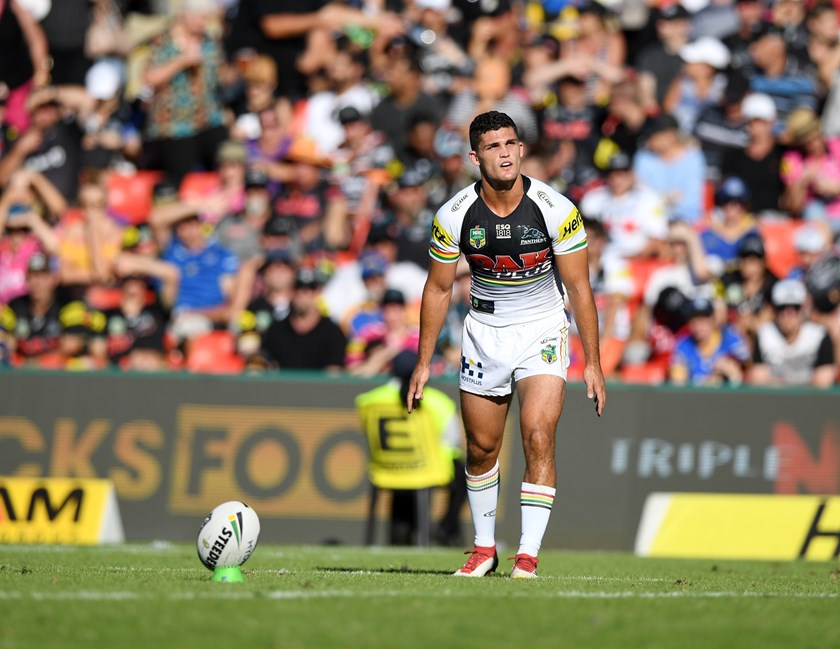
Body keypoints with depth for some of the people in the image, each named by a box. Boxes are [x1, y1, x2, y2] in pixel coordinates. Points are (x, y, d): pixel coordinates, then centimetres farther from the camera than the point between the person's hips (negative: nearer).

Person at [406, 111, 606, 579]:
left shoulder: (557, 210, -17)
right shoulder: (454, 216, -13)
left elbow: (579, 287, -9)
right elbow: (439, 289, 0)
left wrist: (593, 363, -10)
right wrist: (424, 363, 2)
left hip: (543, 331, -2)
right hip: (485, 331, 2)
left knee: (539, 437, -18)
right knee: (482, 448, 8)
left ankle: (529, 554, -16)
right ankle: (485, 547, 28)